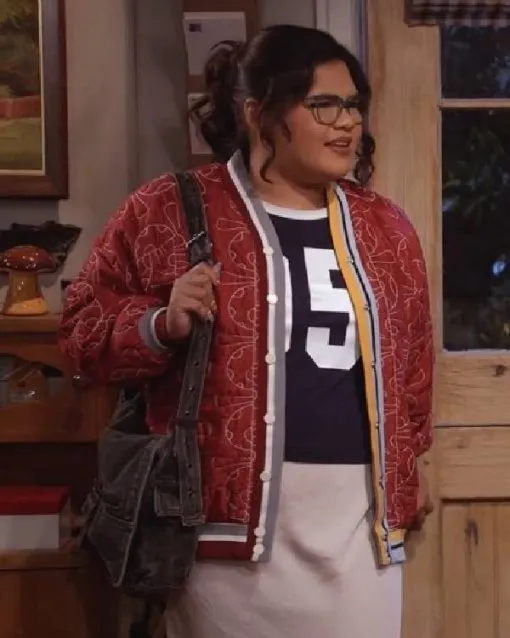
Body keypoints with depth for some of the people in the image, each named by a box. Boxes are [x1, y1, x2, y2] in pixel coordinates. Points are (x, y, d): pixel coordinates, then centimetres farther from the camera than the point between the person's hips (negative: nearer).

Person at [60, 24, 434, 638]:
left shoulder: (385, 226, 11)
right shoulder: (171, 211, -3)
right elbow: (84, 325, 1)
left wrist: (407, 464, 22)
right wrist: (164, 324, -17)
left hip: (360, 508, 4)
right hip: (231, 503, -4)